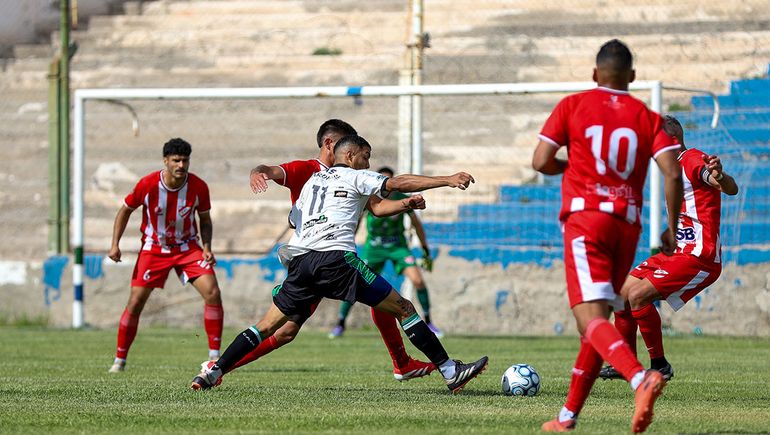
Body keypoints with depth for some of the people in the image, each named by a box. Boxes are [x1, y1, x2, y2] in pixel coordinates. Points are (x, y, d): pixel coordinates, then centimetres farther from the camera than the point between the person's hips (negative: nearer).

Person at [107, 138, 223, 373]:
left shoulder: (199, 187, -14)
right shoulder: (148, 184, -18)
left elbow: (205, 220, 3)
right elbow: (125, 210, -1)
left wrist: (207, 247, -13)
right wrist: (115, 244, -8)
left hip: (187, 247, 1)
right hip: (154, 248, -1)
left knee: (212, 293, -16)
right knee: (136, 302, -7)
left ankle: (215, 356, -7)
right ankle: (120, 359, 9)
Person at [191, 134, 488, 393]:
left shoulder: (313, 180, 30)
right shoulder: (355, 177, 10)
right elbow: (398, 183, 0)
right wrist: (447, 180, -1)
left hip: (299, 262, 6)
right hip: (336, 258, -6)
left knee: (268, 326, 14)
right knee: (403, 309, -2)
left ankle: (214, 372, 3)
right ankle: (450, 371, -7)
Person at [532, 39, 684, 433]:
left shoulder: (572, 106, 4)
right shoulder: (648, 118, 9)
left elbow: (541, 162, -2)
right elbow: (673, 174, -3)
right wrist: (672, 228, 6)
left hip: (585, 218, -4)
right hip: (627, 223, 4)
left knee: (591, 317, -15)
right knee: (597, 318, 15)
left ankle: (639, 378, -42)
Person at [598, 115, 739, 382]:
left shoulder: (694, 160, -12)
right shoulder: (676, 168, 18)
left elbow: (731, 189, -29)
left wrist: (719, 175, -50)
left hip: (699, 257, -10)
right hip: (679, 251, 10)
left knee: (638, 295, -22)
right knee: (622, 292, 11)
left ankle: (660, 365, -11)